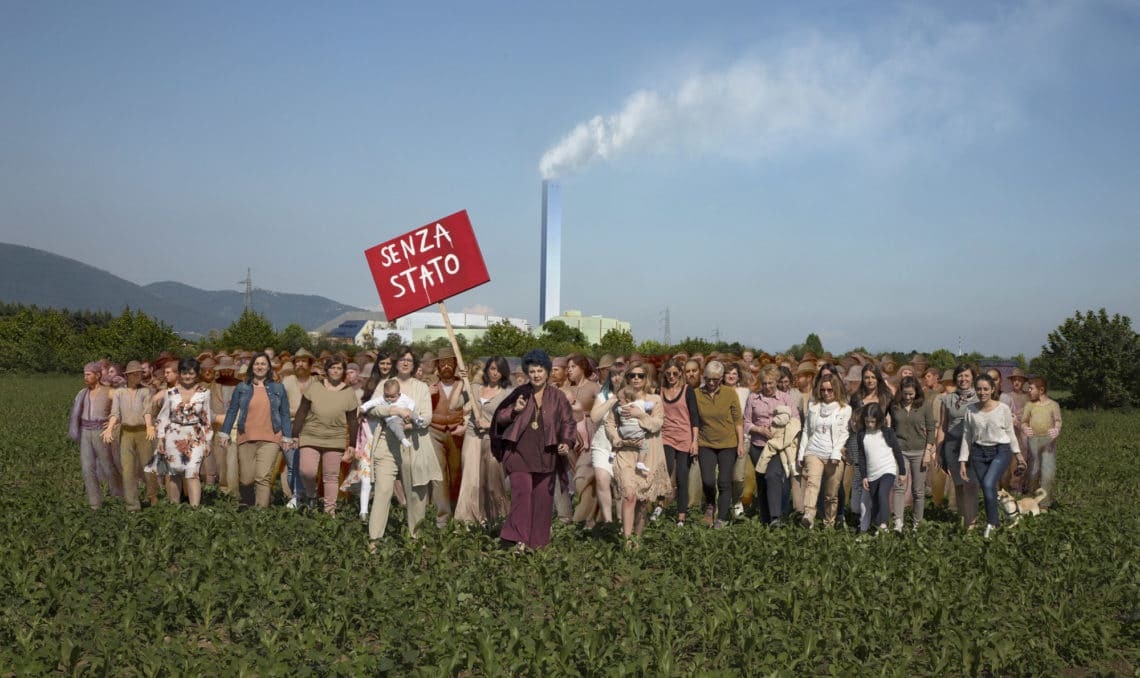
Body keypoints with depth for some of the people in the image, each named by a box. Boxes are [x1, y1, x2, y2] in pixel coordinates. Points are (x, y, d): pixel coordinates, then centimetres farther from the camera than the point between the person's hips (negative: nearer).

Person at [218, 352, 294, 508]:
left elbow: (285, 414, 11)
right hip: (246, 439, 1)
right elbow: (231, 412, 12)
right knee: (246, 479, 1)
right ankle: (246, 506, 24)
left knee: (264, 477, -14)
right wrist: (225, 434, 6)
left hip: (270, 440, -1)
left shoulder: (278, 388, 10)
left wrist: (287, 437, 6)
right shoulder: (241, 388, 10)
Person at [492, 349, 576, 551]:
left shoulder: (557, 397, 5)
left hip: (545, 455, 1)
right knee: (521, 493, -11)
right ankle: (519, 539, -8)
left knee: (543, 496, 5)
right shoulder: (520, 393, 5)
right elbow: (500, 418, 8)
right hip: (520, 453, -1)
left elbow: (568, 422, 4)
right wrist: (515, 410, -12)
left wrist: (566, 442, -14)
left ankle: (538, 540, 16)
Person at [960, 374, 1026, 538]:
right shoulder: (971, 410, 0)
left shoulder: (1003, 408, -5)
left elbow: (1010, 432, 7)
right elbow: (966, 437, 4)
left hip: (1001, 451, -3)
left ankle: (991, 523, -8)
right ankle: (995, 524, 18)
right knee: (986, 489, 2)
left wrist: (1018, 454, 9)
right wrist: (962, 462, 3)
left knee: (988, 484, -22)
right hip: (979, 453, 3)